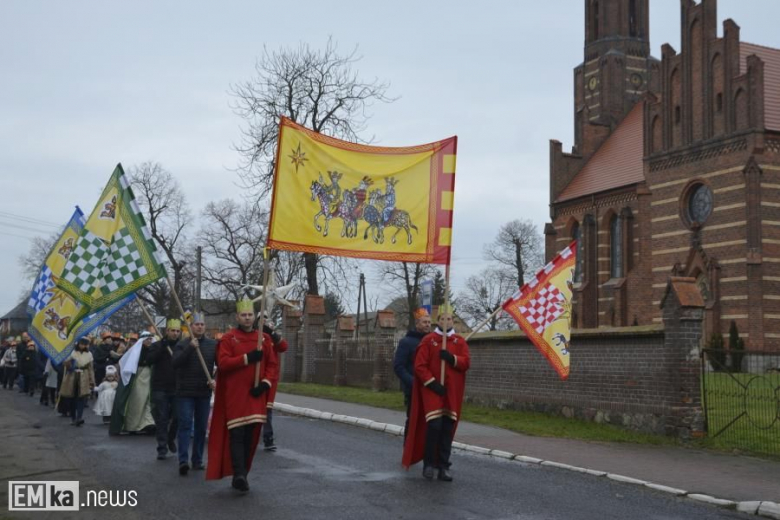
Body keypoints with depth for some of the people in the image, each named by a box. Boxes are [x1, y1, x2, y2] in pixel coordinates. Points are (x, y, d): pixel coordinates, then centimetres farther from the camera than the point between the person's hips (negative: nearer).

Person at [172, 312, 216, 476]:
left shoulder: (213, 345, 6)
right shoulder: (182, 344, 0)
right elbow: (176, 363, -16)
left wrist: (216, 380, -7)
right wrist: (190, 348, -24)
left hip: (204, 393, 3)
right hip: (185, 392, -3)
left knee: (201, 427, 8)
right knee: (185, 425, -9)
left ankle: (197, 460, 17)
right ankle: (183, 460, -13)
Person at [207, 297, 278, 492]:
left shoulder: (264, 339, 10)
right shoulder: (228, 338, 1)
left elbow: (271, 364, 11)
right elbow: (223, 363, -10)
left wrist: (265, 383, -6)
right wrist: (247, 358, -18)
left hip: (256, 395, 4)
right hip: (234, 395, -3)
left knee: (251, 435, 6)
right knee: (237, 434, -12)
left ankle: (241, 474, 15)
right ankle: (239, 474, -18)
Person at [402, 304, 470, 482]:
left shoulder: (460, 341, 9)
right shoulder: (428, 340, 0)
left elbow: (466, 363, -2)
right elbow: (420, 366, -5)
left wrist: (452, 358, -19)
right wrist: (432, 383, -14)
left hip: (452, 391, 3)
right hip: (432, 389, -3)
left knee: (448, 428, 3)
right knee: (434, 424, -14)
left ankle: (444, 466, 10)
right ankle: (429, 463, 1)